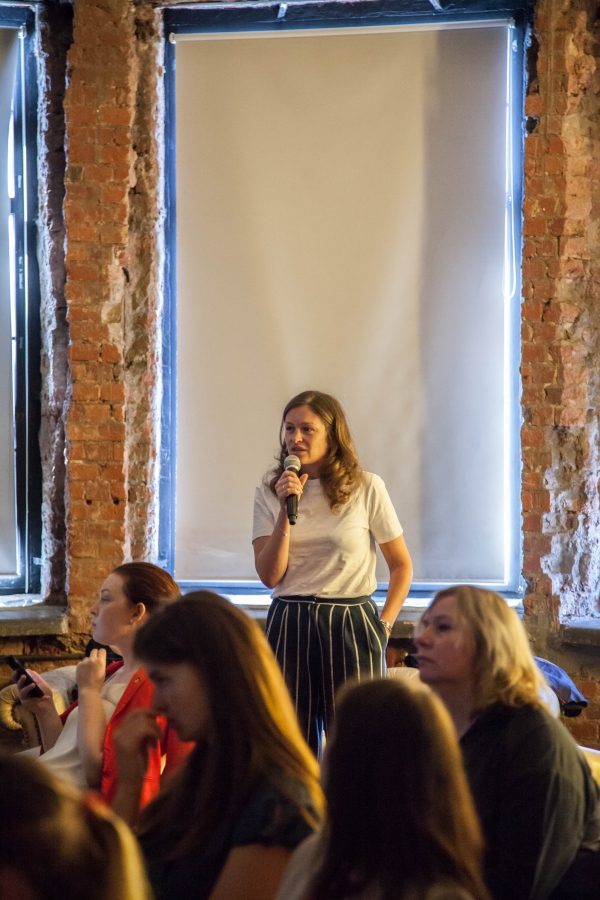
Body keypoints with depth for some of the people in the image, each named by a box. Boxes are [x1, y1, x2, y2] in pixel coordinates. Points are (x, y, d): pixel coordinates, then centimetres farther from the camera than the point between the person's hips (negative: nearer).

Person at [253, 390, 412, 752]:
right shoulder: (269, 494, 6)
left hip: (350, 626, -2)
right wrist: (286, 511, -10)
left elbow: (402, 565, 7)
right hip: (288, 625, 2)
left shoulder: (367, 488, 0)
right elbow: (270, 576, -2)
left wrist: (384, 624, -1)